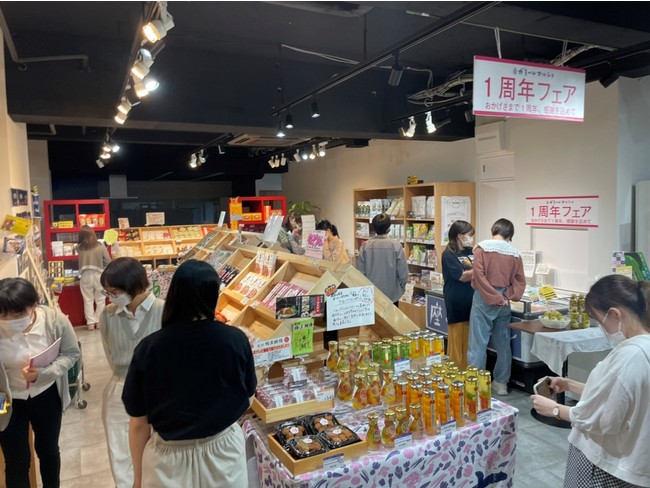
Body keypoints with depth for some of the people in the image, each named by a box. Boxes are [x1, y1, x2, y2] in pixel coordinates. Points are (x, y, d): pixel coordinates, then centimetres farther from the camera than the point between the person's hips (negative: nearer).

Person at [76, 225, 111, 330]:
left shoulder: (79, 248, -2)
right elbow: (108, 262, -5)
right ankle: (99, 321, 17)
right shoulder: (100, 246, -5)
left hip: (85, 276, 1)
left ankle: (90, 323, 12)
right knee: (100, 300, 12)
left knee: (88, 300, 9)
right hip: (99, 275, -1)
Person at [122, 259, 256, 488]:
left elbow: (139, 424, -9)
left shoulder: (149, 348, -19)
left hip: (169, 461, 0)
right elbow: (248, 401, -3)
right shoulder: (236, 340, -18)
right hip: (224, 452, 1)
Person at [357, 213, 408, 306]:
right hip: (392, 294, -1)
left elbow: (360, 271, -6)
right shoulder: (396, 246, -14)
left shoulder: (365, 246, -10)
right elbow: (403, 273, -11)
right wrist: (401, 288, 8)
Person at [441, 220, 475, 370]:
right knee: (458, 344, 1)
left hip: (473, 303, 6)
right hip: (458, 305, -6)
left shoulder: (472, 252, 12)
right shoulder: (449, 255, -8)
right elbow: (463, 276, -15)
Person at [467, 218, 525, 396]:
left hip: (484, 300, -4)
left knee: (478, 343, -1)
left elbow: (479, 276, -15)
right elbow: (520, 281, 3)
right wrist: (507, 297, -2)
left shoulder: (482, 247, -6)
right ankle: (501, 383, 22)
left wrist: (494, 298, -12)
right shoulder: (515, 253, 5)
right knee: (503, 343, 13)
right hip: (503, 302, 4)